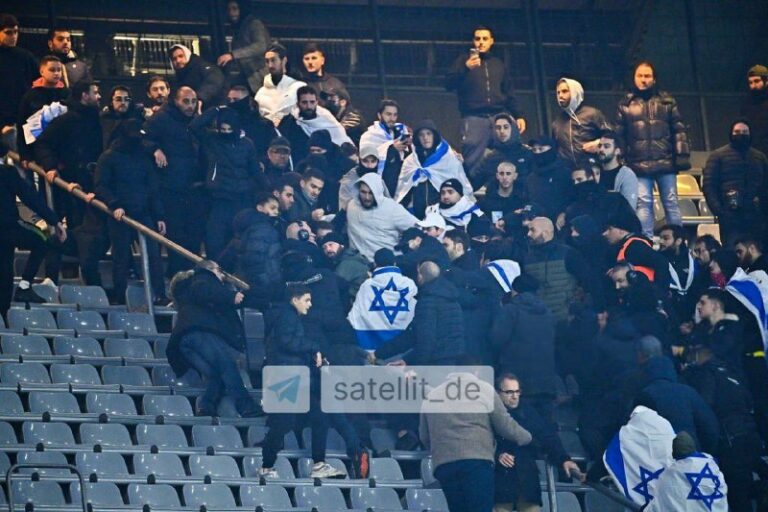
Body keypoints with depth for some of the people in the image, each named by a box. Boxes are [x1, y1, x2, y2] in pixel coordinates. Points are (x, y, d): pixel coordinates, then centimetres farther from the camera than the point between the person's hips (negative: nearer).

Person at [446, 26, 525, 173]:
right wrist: (466, 69, -14)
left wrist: (518, 115, 14)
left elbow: (509, 94, 25)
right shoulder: (464, 60, 12)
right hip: (474, 118, -3)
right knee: (473, 162, -13)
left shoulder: (499, 64, 22)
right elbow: (449, 84, 0)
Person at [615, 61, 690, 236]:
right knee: (643, 203, -4)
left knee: (671, 202, 4)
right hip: (639, 165, 0)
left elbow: (679, 131, 5)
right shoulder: (626, 105, 10)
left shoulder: (667, 101, 9)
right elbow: (618, 135, 10)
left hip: (665, 162, 0)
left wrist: (682, 155, -3)